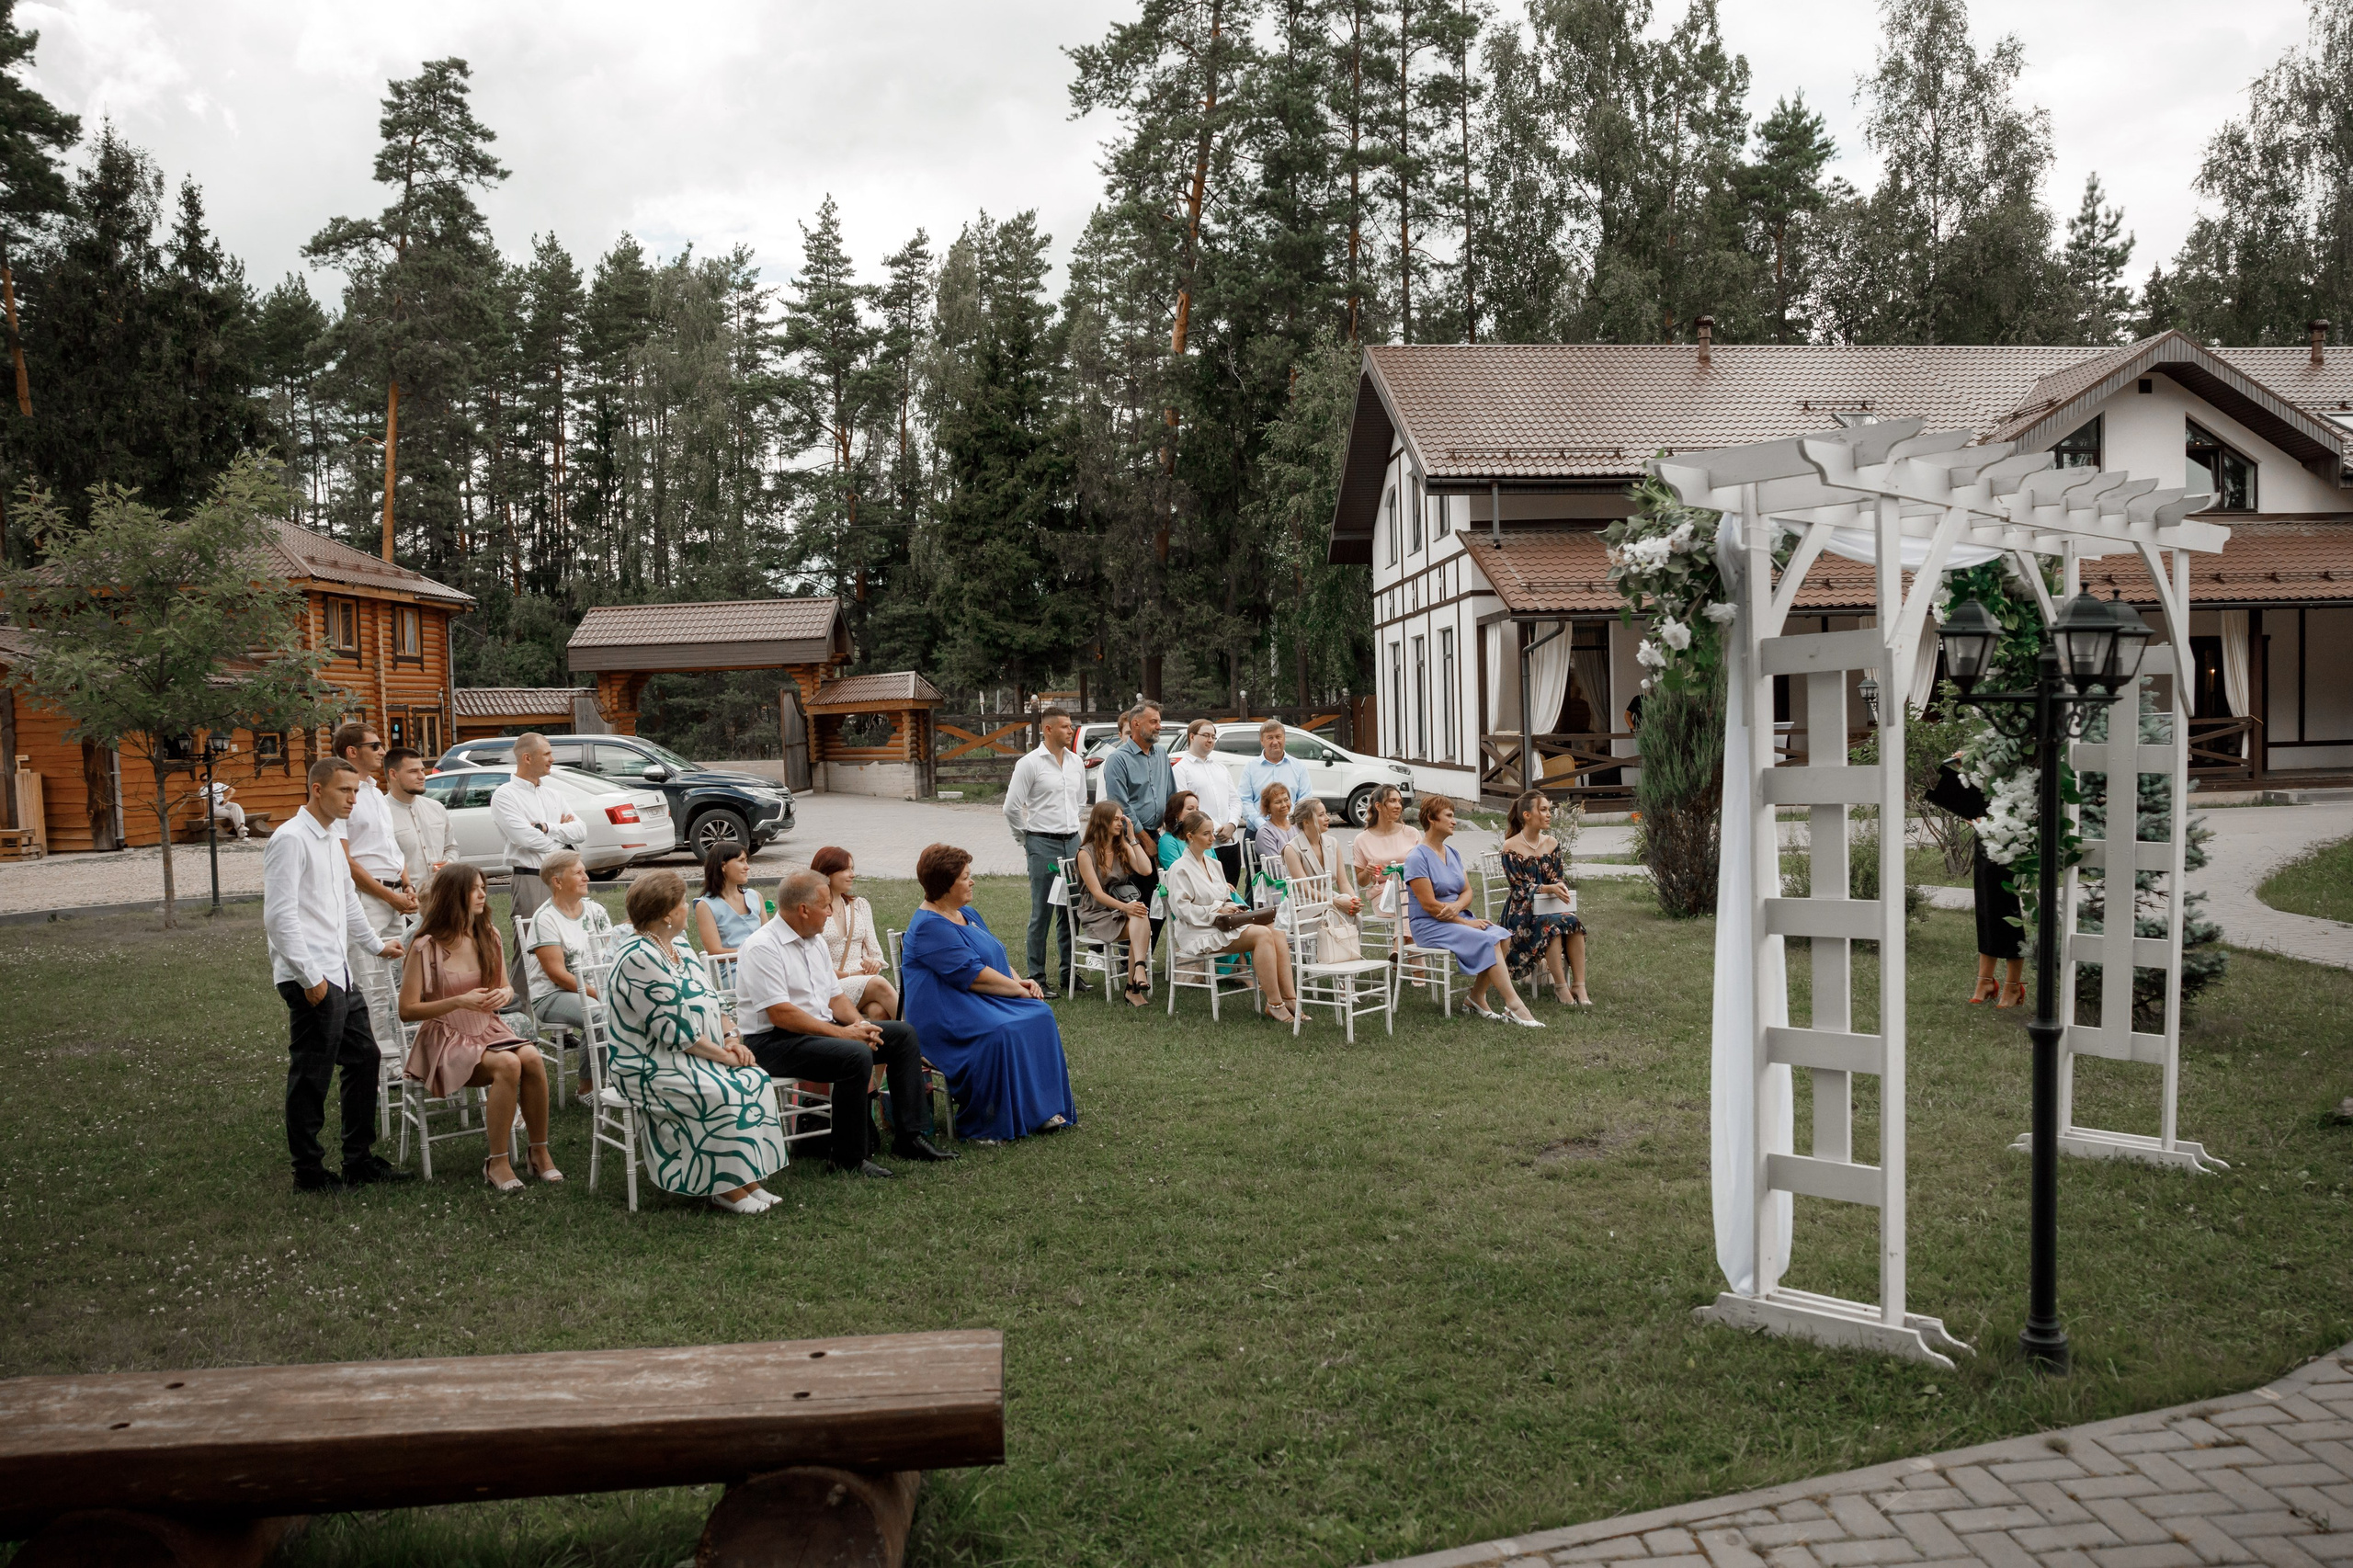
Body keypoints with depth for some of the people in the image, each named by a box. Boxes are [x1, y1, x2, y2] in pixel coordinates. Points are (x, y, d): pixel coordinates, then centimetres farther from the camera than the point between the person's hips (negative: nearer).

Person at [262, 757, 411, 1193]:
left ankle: (359, 1160, 22)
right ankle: (309, 1172, 9)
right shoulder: (291, 839, -12)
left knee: (364, 1059, 13)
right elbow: (279, 915, -19)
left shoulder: (333, 839, 17)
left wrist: (376, 944, 38)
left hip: (338, 974, 10)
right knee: (311, 1075, -1)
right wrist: (310, 976, -21)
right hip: (311, 980, -10)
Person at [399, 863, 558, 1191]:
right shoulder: (426, 947, -10)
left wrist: (505, 993, -6)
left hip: (488, 1031, 5)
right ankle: (498, 1164, -24)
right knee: (508, 1064, -33)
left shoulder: (489, 936, 8)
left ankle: (540, 1153, -17)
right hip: (446, 1041, -5)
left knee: (532, 1058, -27)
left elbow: (505, 986, 20)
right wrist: (460, 1001, -22)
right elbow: (407, 1011, -10)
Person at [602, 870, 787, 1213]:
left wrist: (731, 1039, -1)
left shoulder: (677, 949, 12)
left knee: (756, 1080, -12)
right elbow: (675, 1030, -22)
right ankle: (726, 1189, -16)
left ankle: (748, 1180, -11)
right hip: (648, 1067, -9)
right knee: (722, 1096, -29)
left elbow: (710, 1000, 16)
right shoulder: (639, 959, -19)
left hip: (689, 1057, 9)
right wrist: (723, 1055, -17)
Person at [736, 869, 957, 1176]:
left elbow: (835, 995, 16)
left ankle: (908, 1137, 0)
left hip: (821, 1028, 10)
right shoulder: (762, 947, -16)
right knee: (856, 1055, -33)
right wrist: (841, 1033, -22)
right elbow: (779, 1014, -23)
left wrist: (859, 1023, -6)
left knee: (903, 1035, 1)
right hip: (773, 1041, -10)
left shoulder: (815, 940, 14)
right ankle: (848, 1159, -21)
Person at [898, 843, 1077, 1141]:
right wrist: (1017, 988, -13)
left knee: (1040, 1015, -13)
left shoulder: (967, 913, 16)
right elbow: (972, 974, -20)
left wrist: (1020, 982, -1)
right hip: (945, 1013, -9)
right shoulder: (929, 926, -15)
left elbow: (997, 954, 19)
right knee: (1000, 1033, -34)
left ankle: (1043, 1110, -11)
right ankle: (983, 1125, -22)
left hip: (983, 1001, 9)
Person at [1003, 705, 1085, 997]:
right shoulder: (1030, 764, -8)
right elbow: (1012, 808, -7)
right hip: (1043, 844, -6)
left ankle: (1068, 971, 21)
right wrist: (1027, 840, 1)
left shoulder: (1076, 761, 11)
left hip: (1072, 841, 6)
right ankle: (1037, 978, 2)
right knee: (1042, 914, -3)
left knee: (1071, 910, 10)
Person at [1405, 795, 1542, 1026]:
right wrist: (1466, 923, -14)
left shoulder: (1452, 853, 14)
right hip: (1430, 926, -8)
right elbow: (1429, 905, -16)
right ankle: (1514, 1005, -25)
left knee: (1502, 935, -18)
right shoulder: (1417, 858, -12)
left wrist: (1457, 906, -13)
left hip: (1459, 918, 8)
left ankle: (1478, 998, -10)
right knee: (1488, 942, -26)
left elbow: (1467, 891, 11)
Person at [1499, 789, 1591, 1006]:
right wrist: (1548, 888, -26)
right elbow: (1519, 887, -12)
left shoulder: (1552, 843, 9)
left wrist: (1561, 889, -15)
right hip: (1522, 909, -5)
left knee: (1573, 922, -28)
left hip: (1550, 905, 5)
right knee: (1551, 924, -35)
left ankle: (1579, 986, -30)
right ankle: (1561, 987, -28)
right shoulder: (1511, 848, -7)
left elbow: (1560, 878, 10)